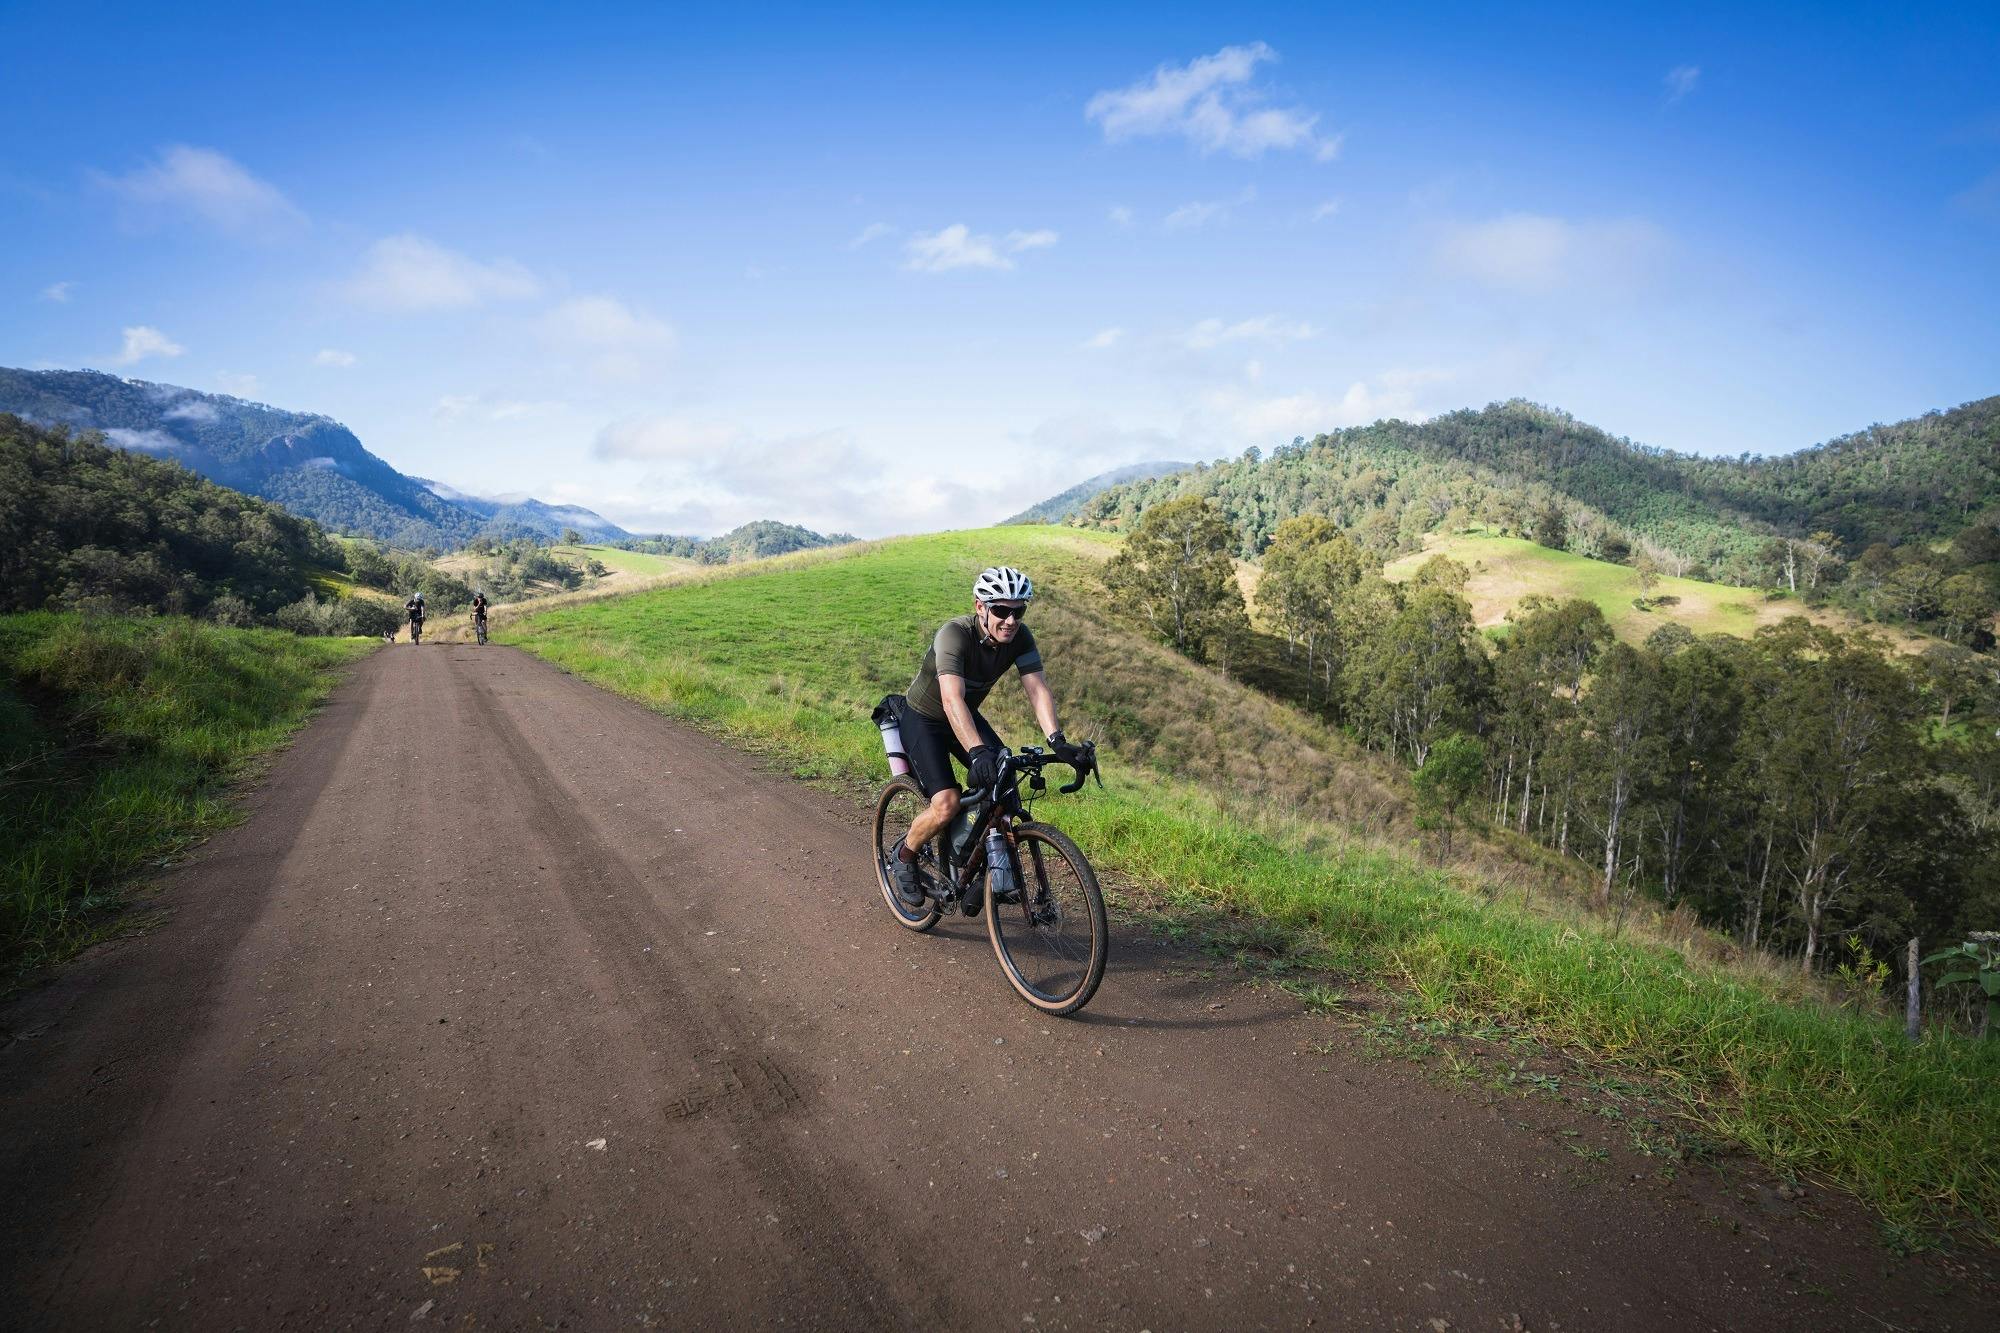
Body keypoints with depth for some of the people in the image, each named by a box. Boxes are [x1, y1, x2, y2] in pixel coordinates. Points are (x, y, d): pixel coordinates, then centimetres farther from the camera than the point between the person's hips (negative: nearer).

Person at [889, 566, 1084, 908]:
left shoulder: (1020, 638, -17)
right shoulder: (954, 634, -34)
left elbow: (1038, 688, -24)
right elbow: (952, 699, -46)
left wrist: (1056, 740, -41)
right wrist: (978, 751, -60)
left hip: (967, 716, 6)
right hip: (924, 719, -5)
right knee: (947, 804, -20)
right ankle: (905, 856, 9)